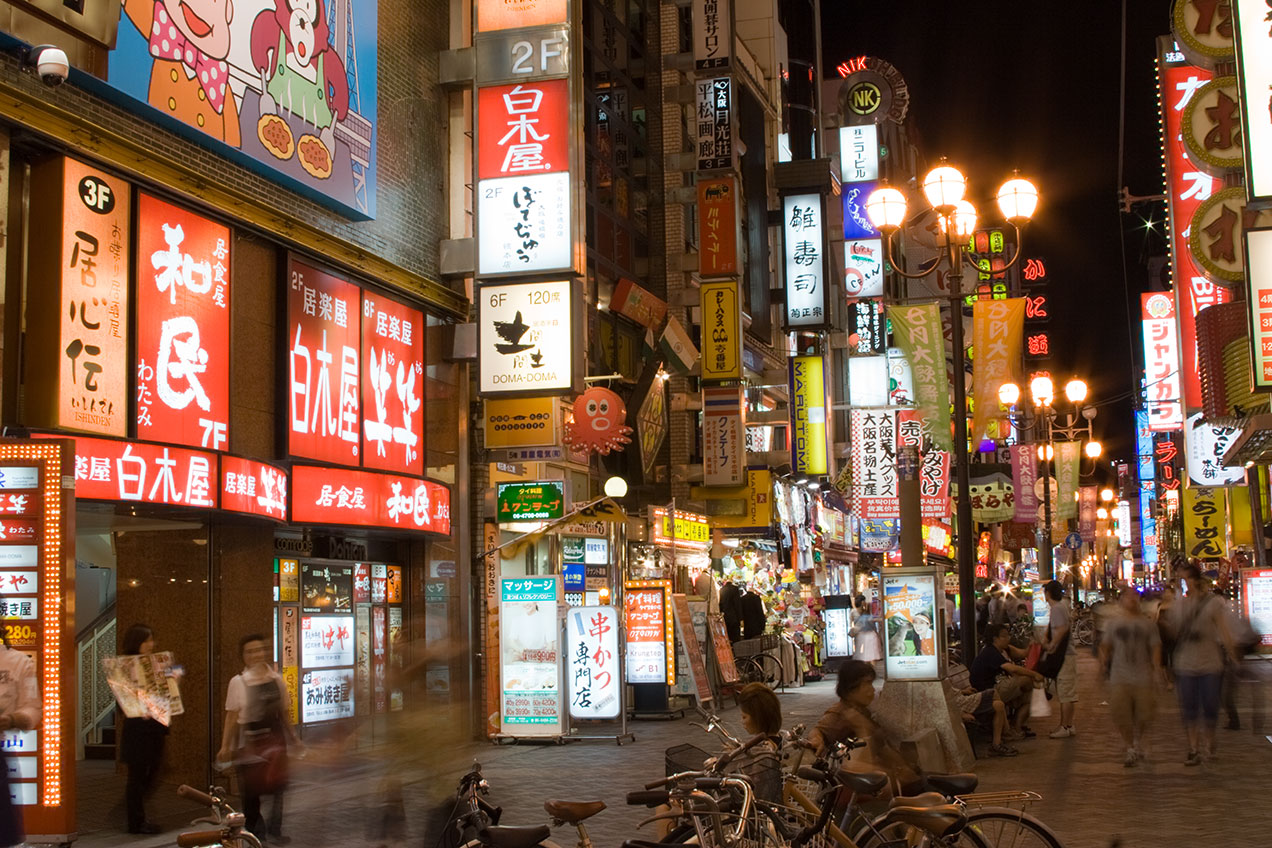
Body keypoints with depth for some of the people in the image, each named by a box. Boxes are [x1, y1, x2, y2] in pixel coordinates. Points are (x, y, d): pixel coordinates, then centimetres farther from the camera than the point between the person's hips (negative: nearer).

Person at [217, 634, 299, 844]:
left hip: (274, 737, 2)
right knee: (251, 787, 6)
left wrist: (293, 737, 15)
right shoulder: (238, 682, -4)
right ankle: (255, 830, 22)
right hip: (249, 739, -2)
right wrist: (225, 746, -3)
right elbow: (232, 716, -2)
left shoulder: (277, 680, 3)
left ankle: (274, 830, 4)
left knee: (278, 783, -7)